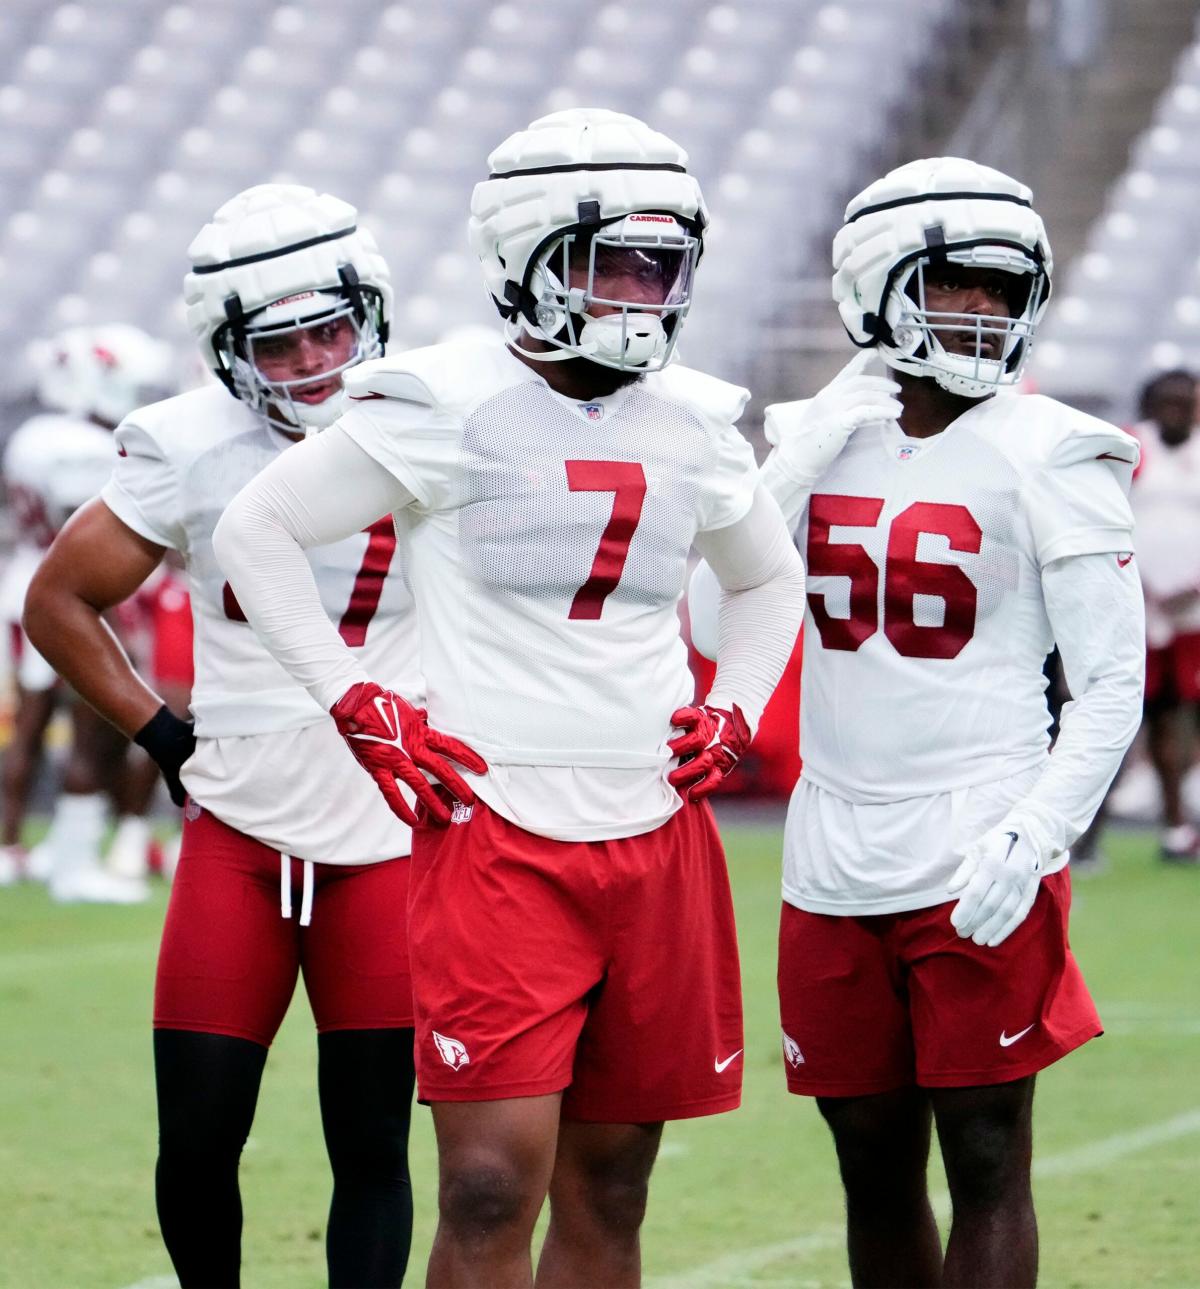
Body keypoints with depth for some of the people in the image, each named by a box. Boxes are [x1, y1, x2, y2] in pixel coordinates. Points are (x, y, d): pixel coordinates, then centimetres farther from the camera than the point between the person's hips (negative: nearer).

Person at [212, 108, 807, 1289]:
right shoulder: (446, 407, -6)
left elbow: (769, 580, 30)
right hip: (499, 834, -5)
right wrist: (355, 705, -5)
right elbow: (255, 530, -1)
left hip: (658, 841, 5)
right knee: (493, 1186, -12)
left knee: (608, 1189, 9)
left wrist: (734, 711, 13)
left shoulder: (692, 427, 11)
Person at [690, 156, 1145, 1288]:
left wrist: (1030, 842, -17)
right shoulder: (813, 440, 9)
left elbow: (1111, 683, -6)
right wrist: (803, 457, -7)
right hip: (835, 867, 5)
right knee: (875, 1171, 11)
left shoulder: (1047, 457, -4)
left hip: (979, 872, -5)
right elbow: (710, 615, 0)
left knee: (986, 1164, -4)